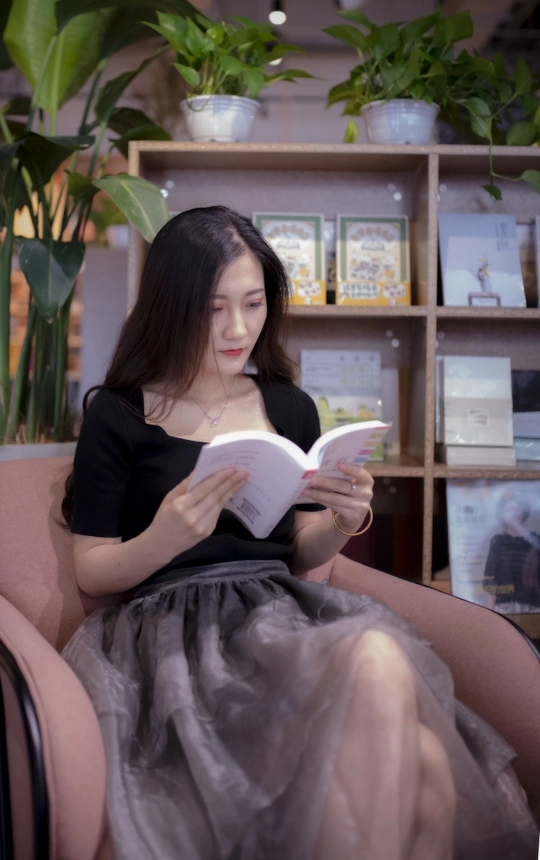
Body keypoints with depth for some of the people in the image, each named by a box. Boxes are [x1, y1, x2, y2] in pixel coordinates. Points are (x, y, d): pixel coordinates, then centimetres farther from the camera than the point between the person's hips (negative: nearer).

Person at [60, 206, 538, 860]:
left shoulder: (290, 408, 13)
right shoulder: (118, 415, 1)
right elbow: (91, 572, 2)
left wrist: (345, 520, -5)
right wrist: (164, 539, -19)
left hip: (281, 611, 4)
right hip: (174, 628, -3)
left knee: (429, 771, -26)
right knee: (376, 665, -32)